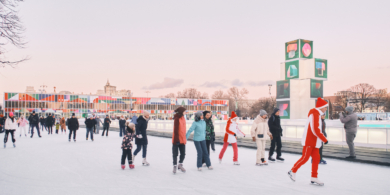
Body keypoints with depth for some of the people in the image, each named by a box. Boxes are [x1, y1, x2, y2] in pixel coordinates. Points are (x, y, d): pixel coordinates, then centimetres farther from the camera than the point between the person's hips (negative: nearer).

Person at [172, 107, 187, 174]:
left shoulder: (183, 118, 9)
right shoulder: (177, 119, -17)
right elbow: (176, 130, -19)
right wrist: (177, 139, -20)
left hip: (182, 139, 8)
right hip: (177, 140, -7)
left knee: (183, 154, 12)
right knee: (175, 154, 6)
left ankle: (180, 165, 30)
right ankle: (175, 166, 18)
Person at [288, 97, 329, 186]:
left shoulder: (317, 115, 16)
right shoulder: (314, 114, -17)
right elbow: (316, 130, -23)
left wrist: (321, 138, 11)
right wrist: (325, 140, -17)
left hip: (315, 142, 10)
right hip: (309, 141, -10)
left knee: (316, 159, 7)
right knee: (305, 158, -3)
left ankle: (314, 178, 12)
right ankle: (293, 171, 12)